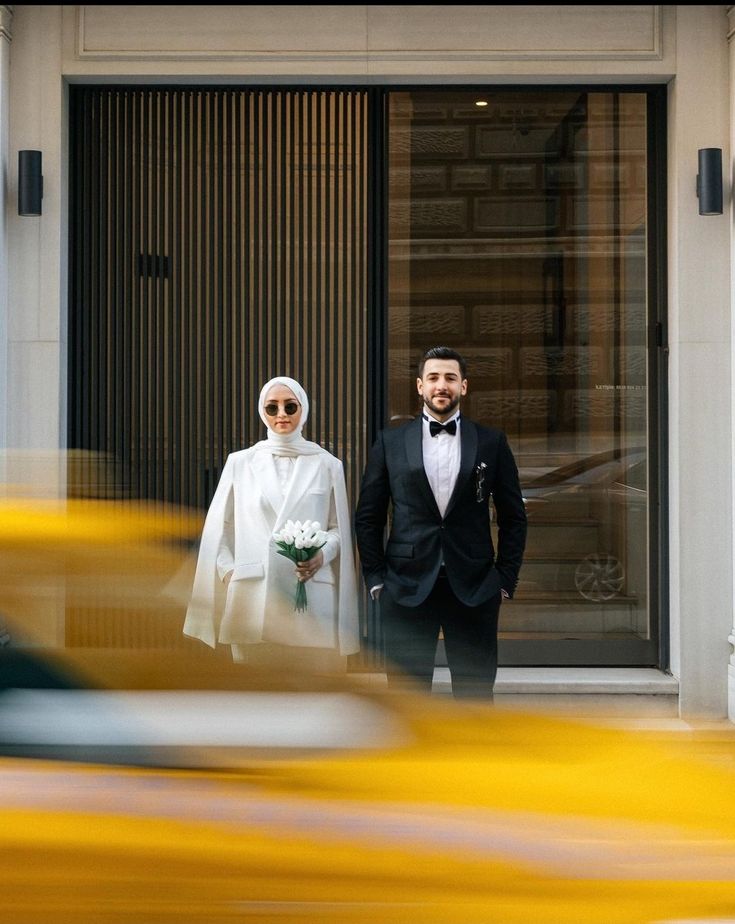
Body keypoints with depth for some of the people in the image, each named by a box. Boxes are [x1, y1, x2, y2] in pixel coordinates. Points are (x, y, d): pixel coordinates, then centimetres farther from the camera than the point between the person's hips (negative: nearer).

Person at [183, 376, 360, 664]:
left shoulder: (327, 465, 10)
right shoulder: (240, 462, 11)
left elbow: (339, 528, 12)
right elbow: (218, 527, 14)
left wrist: (322, 554, -8)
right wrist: (229, 572, 1)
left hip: (310, 593, 0)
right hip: (252, 592, 0)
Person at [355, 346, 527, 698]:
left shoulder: (491, 442, 6)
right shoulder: (390, 442, 6)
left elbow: (513, 517, 9)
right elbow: (367, 517, 9)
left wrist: (505, 580, 3)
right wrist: (376, 580, 3)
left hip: (474, 589, 0)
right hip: (407, 589, 0)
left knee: (475, 694, 3)